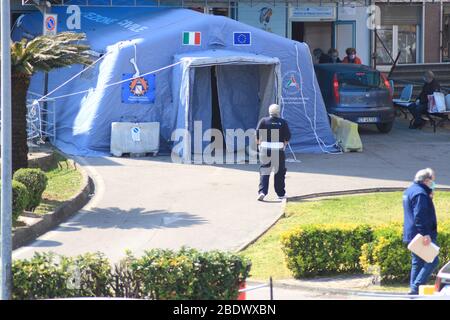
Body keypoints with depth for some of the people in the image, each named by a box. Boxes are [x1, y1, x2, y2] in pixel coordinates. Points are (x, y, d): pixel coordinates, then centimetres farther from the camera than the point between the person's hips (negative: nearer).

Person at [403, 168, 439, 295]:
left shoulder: (410, 191, 17)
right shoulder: (420, 193, -16)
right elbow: (419, 216, -24)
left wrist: (429, 197, 13)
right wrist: (425, 234, -27)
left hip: (412, 235, 10)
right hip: (421, 235, -10)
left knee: (417, 263, 14)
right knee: (432, 261, -10)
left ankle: (413, 289, 15)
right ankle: (416, 287, -16)